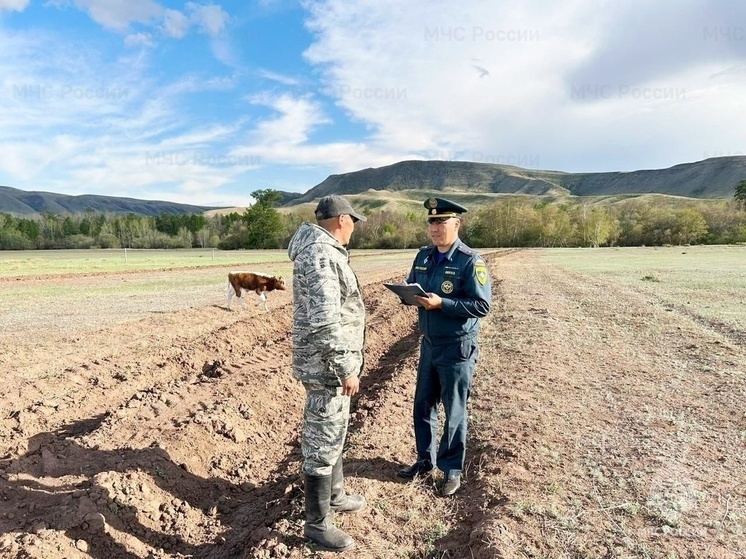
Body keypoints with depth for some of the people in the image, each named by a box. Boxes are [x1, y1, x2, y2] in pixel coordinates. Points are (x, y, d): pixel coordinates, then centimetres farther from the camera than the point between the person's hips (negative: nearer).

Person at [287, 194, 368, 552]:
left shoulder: (324, 251, 12)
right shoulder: (320, 255, -22)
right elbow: (324, 321, -28)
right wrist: (346, 368, -22)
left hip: (331, 360, 11)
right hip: (327, 364, -11)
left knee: (333, 432, 23)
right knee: (321, 442, 3)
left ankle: (335, 497, 41)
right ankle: (317, 523, 20)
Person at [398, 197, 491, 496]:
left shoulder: (470, 261, -15)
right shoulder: (423, 256, 5)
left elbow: (482, 306, -19)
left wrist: (442, 304, -27)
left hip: (457, 349, -6)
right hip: (429, 344, 6)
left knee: (454, 412, 9)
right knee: (423, 406, 16)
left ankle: (452, 470, 27)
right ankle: (426, 459, 35)